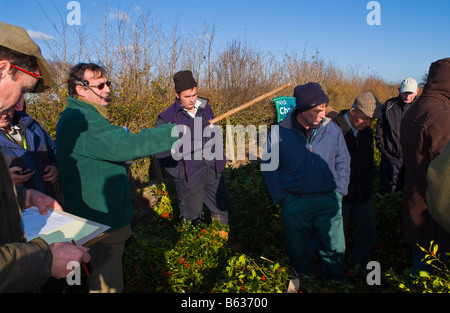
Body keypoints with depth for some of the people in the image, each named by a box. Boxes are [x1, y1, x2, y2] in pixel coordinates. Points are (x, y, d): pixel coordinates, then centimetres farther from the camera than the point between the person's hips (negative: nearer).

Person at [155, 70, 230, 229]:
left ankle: (224, 239, 39)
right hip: (190, 176, -5)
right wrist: (180, 173, -14)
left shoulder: (205, 108, 6)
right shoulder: (167, 118, -10)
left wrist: (220, 159, 12)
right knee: (191, 216, 6)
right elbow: (161, 151, -9)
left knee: (222, 206, 18)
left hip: (213, 169, 5)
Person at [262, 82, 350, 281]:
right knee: (298, 252, 16)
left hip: (328, 201, 1)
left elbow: (343, 163, 10)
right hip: (294, 203, 0)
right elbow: (269, 167, 1)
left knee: (334, 250, 9)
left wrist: (339, 192, 4)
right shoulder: (279, 132, -8)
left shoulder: (332, 129, -3)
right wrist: (281, 198, -2)